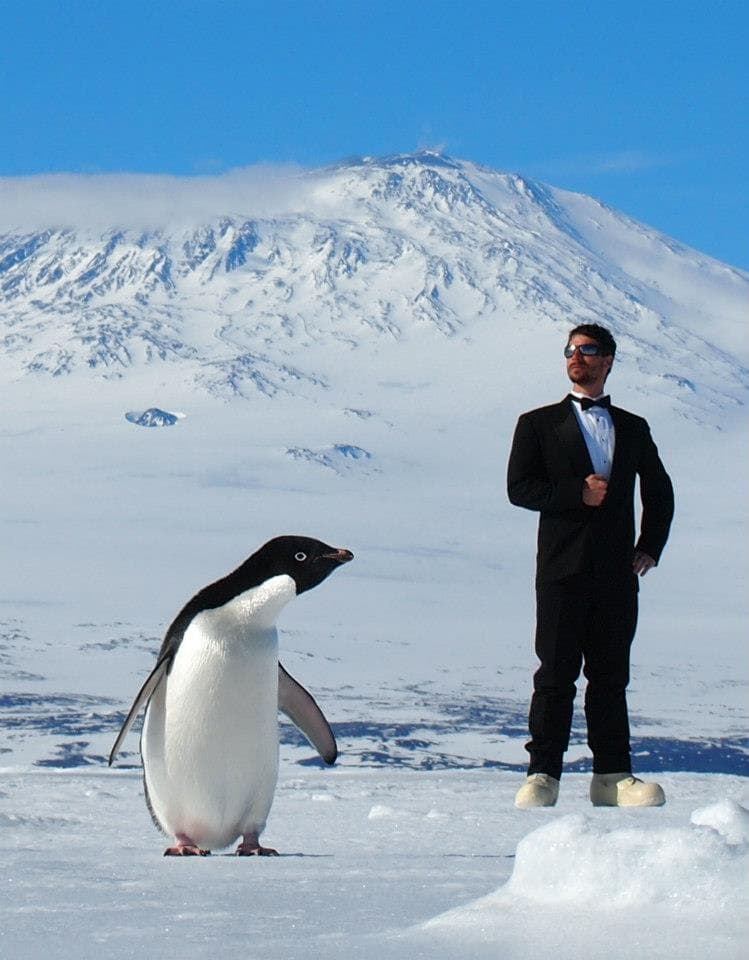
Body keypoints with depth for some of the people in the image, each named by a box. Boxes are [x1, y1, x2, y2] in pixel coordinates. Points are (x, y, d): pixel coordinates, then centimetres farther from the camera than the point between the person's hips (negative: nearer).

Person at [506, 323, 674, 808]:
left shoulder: (634, 429, 15)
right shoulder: (539, 423, 8)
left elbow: (659, 491, 25)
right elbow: (519, 487, -2)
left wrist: (651, 546, 12)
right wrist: (577, 493, -14)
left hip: (617, 573, 2)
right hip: (563, 569, -2)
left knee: (611, 676, 4)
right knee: (556, 674, -4)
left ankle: (612, 776, 7)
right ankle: (543, 775, -2)